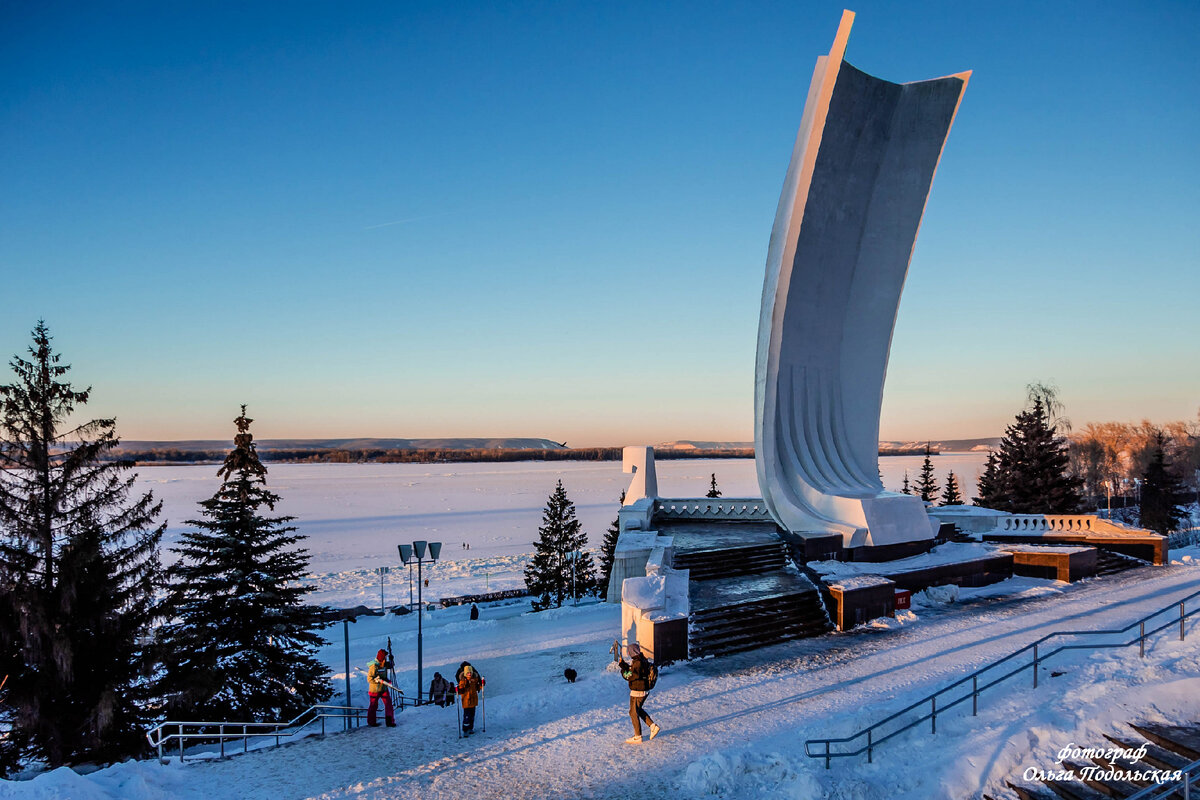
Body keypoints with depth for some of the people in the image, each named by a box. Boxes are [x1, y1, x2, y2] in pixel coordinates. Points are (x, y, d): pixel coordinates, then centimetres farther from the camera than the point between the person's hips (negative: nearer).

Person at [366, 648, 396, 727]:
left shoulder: (384, 665, 5)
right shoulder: (373, 666, -19)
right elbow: (369, 679, -20)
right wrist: (378, 680, -27)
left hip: (384, 689, 6)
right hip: (375, 690, -6)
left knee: (388, 703, -2)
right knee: (373, 705, 8)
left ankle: (389, 721, 3)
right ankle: (371, 721, 25)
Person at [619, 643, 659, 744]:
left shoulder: (638, 662, -22)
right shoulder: (642, 659, 9)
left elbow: (629, 676, -25)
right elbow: (630, 669, 15)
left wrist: (623, 671, -9)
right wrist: (623, 663, 4)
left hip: (637, 692, -10)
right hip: (644, 690, 10)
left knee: (633, 713, 2)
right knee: (638, 710, 24)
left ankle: (637, 737, 9)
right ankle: (653, 727, 19)